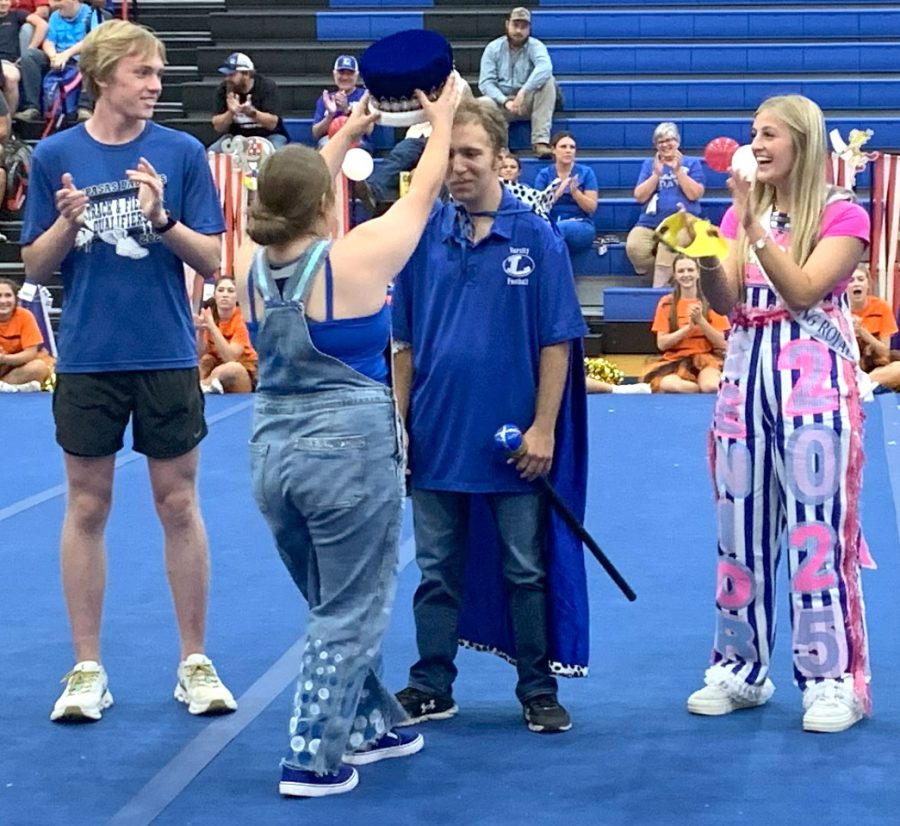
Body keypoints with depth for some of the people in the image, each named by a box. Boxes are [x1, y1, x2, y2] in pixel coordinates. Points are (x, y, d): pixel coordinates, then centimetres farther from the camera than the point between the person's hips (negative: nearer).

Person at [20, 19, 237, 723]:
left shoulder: (182, 153, -1)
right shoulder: (56, 156, 1)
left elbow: (213, 261, -2)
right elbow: (36, 267, 4)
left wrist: (163, 218, -19)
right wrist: (66, 223, -15)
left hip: (168, 355, 0)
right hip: (87, 359, 1)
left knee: (179, 506, 6)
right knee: (87, 509, 6)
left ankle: (196, 662, 16)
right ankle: (88, 670, 16)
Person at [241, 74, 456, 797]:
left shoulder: (263, 261, -1)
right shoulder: (355, 258, -14)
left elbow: (297, 193, 19)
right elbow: (422, 194, 0)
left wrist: (348, 133, 29)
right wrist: (442, 120, 16)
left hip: (274, 449, 6)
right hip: (351, 450, -6)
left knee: (339, 603, 21)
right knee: (350, 614, 4)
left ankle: (370, 725, 33)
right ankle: (313, 760, 4)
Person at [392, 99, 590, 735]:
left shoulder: (537, 239, -6)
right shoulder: (422, 237, 1)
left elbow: (557, 342, -6)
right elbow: (405, 344, 7)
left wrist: (543, 428, -11)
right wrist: (398, 422, 3)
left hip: (512, 443, -3)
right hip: (436, 438, 3)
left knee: (525, 571, 8)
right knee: (438, 571, 12)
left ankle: (538, 691, 18)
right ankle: (432, 689, 22)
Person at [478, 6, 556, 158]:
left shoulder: (535, 46, -7)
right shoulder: (493, 48, -1)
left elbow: (545, 67, -30)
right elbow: (486, 83, -10)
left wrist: (523, 91, -43)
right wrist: (505, 102, -27)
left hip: (528, 103, 0)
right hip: (501, 102, 0)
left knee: (547, 80, -29)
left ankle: (541, 140, -32)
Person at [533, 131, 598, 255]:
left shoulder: (586, 172, 7)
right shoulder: (544, 175, 10)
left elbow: (591, 207, 1)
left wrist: (575, 191, -16)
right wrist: (557, 193, -18)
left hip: (581, 226, -1)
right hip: (550, 225, 1)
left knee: (559, 228, -36)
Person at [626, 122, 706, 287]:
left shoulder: (691, 163, 12)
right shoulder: (649, 164, 19)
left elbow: (695, 194, -1)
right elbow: (639, 197, 8)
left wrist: (678, 170, -6)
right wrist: (657, 174, -2)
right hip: (649, 224, 3)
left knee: (668, 248, -37)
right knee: (634, 247, -29)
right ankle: (669, 279, -8)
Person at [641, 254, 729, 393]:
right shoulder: (666, 303, 5)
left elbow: (721, 343, 0)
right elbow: (661, 344, -2)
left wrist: (700, 320, -13)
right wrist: (689, 326, -13)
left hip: (706, 358, -1)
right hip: (675, 361, 1)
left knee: (711, 386, -37)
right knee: (666, 384, -36)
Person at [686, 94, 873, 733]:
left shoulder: (842, 214, -2)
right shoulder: (742, 213, 13)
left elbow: (803, 291, -15)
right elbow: (724, 301, 2)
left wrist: (755, 224, -21)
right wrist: (704, 259, -17)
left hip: (814, 380, -5)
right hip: (746, 374, 5)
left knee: (818, 532, -6)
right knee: (740, 530, 7)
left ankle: (835, 680, 0)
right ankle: (740, 669, 16)